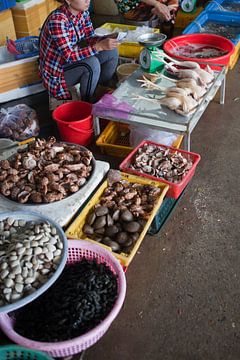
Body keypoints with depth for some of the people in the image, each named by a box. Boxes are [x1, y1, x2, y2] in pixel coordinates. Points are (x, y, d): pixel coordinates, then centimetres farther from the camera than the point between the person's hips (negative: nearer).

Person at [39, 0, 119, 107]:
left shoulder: (83, 12, -5)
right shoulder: (57, 20, -28)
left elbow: (89, 39, -1)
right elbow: (69, 55, -33)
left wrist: (105, 39, -21)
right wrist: (100, 46, -38)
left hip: (74, 61, 8)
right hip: (57, 71, -8)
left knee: (112, 51, -6)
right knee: (92, 63, -32)